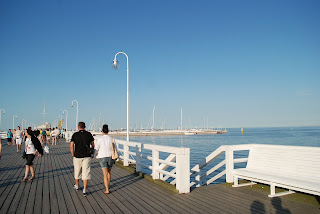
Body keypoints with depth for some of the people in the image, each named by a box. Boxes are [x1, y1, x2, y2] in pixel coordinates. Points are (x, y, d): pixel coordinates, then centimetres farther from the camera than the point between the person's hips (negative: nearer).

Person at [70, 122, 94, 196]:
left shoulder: (75, 135, -3)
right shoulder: (89, 134, 1)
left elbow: (71, 147, -6)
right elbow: (93, 145, 7)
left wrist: (73, 155, 7)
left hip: (77, 156, 0)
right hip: (87, 156, 0)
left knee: (77, 171, 18)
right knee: (86, 172, 2)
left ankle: (77, 186, 38)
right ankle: (84, 190, -4)